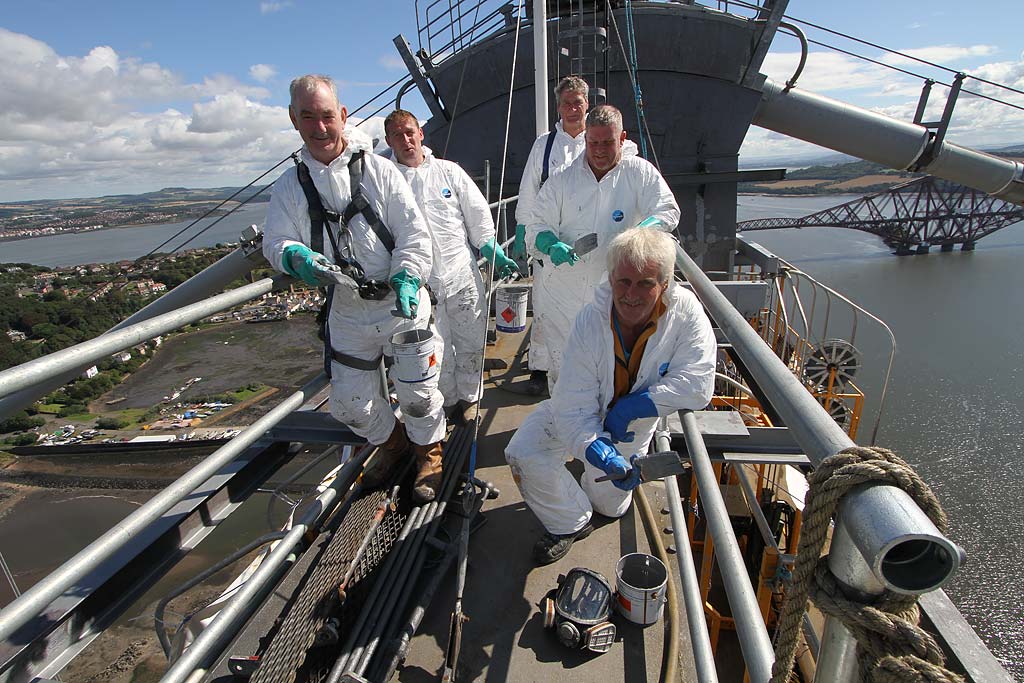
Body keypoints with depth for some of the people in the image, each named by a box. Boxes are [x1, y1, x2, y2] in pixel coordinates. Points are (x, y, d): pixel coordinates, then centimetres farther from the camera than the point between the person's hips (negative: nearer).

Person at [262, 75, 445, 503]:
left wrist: (406, 278, -20)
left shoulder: (378, 169, -2)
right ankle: (391, 440, 42)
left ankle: (429, 451, 33)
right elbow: (275, 242, 0)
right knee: (349, 404, 12)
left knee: (417, 393, 3)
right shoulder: (290, 186, 6)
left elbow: (414, 232, -5)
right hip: (347, 315, 4)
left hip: (401, 306, -3)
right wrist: (296, 257, -23)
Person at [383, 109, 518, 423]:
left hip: (463, 273, 2)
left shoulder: (449, 171, 7)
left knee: (471, 342, 11)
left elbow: (478, 215, 11)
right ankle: (448, 402, 28)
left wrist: (495, 254, 6)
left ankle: (468, 397, 32)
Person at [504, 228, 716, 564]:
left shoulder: (685, 310, -28)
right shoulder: (589, 321, -31)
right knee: (522, 453, -24)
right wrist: (599, 452, -48)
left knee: (610, 507, 15)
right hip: (584, 413, -1)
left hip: (633, 427, 2)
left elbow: (697, 385, -34)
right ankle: (569, 524, 3)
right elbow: (573, 409, -31)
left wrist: (630, 407, -32)